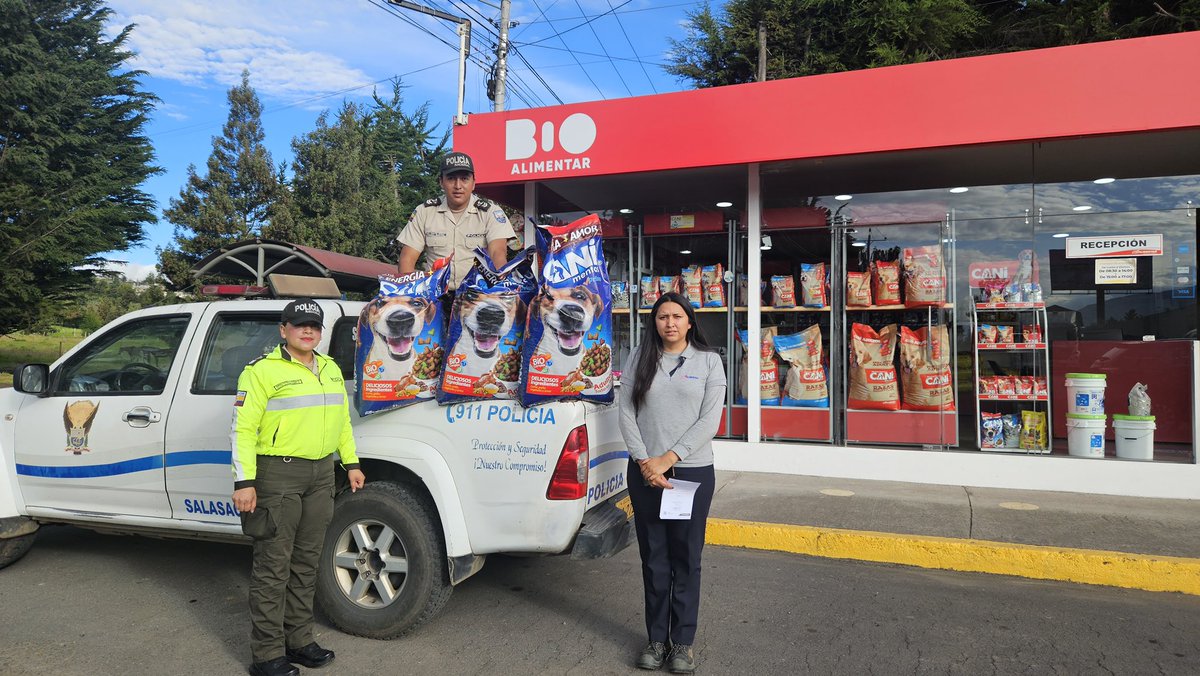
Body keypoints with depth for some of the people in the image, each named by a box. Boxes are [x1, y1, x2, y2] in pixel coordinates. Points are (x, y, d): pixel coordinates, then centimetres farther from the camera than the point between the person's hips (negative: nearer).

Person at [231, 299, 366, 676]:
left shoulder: (331, 369, 13)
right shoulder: (263, 370, -8)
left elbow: (342, 420, 21)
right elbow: (243, 428, -12)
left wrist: (351, 463, 16)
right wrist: (244, 482, -17)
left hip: (321, 474, 7)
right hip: (277, 474, -7)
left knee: (306, 562, 15)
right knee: (273, 566, -1)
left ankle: (298, 640, 27)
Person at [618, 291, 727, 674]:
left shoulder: (708, 361, 1)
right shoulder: (640, 358, 5)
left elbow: (710, 420, -6)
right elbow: (627, 413, 1)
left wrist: (668, 458, -13)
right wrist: (644, 462, -11)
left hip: (693, 471, -1)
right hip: (644, 472, 1)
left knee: (686, 559, 6)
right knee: (653, 558, 9)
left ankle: (683, 641, 20)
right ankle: (656, 638, 23)